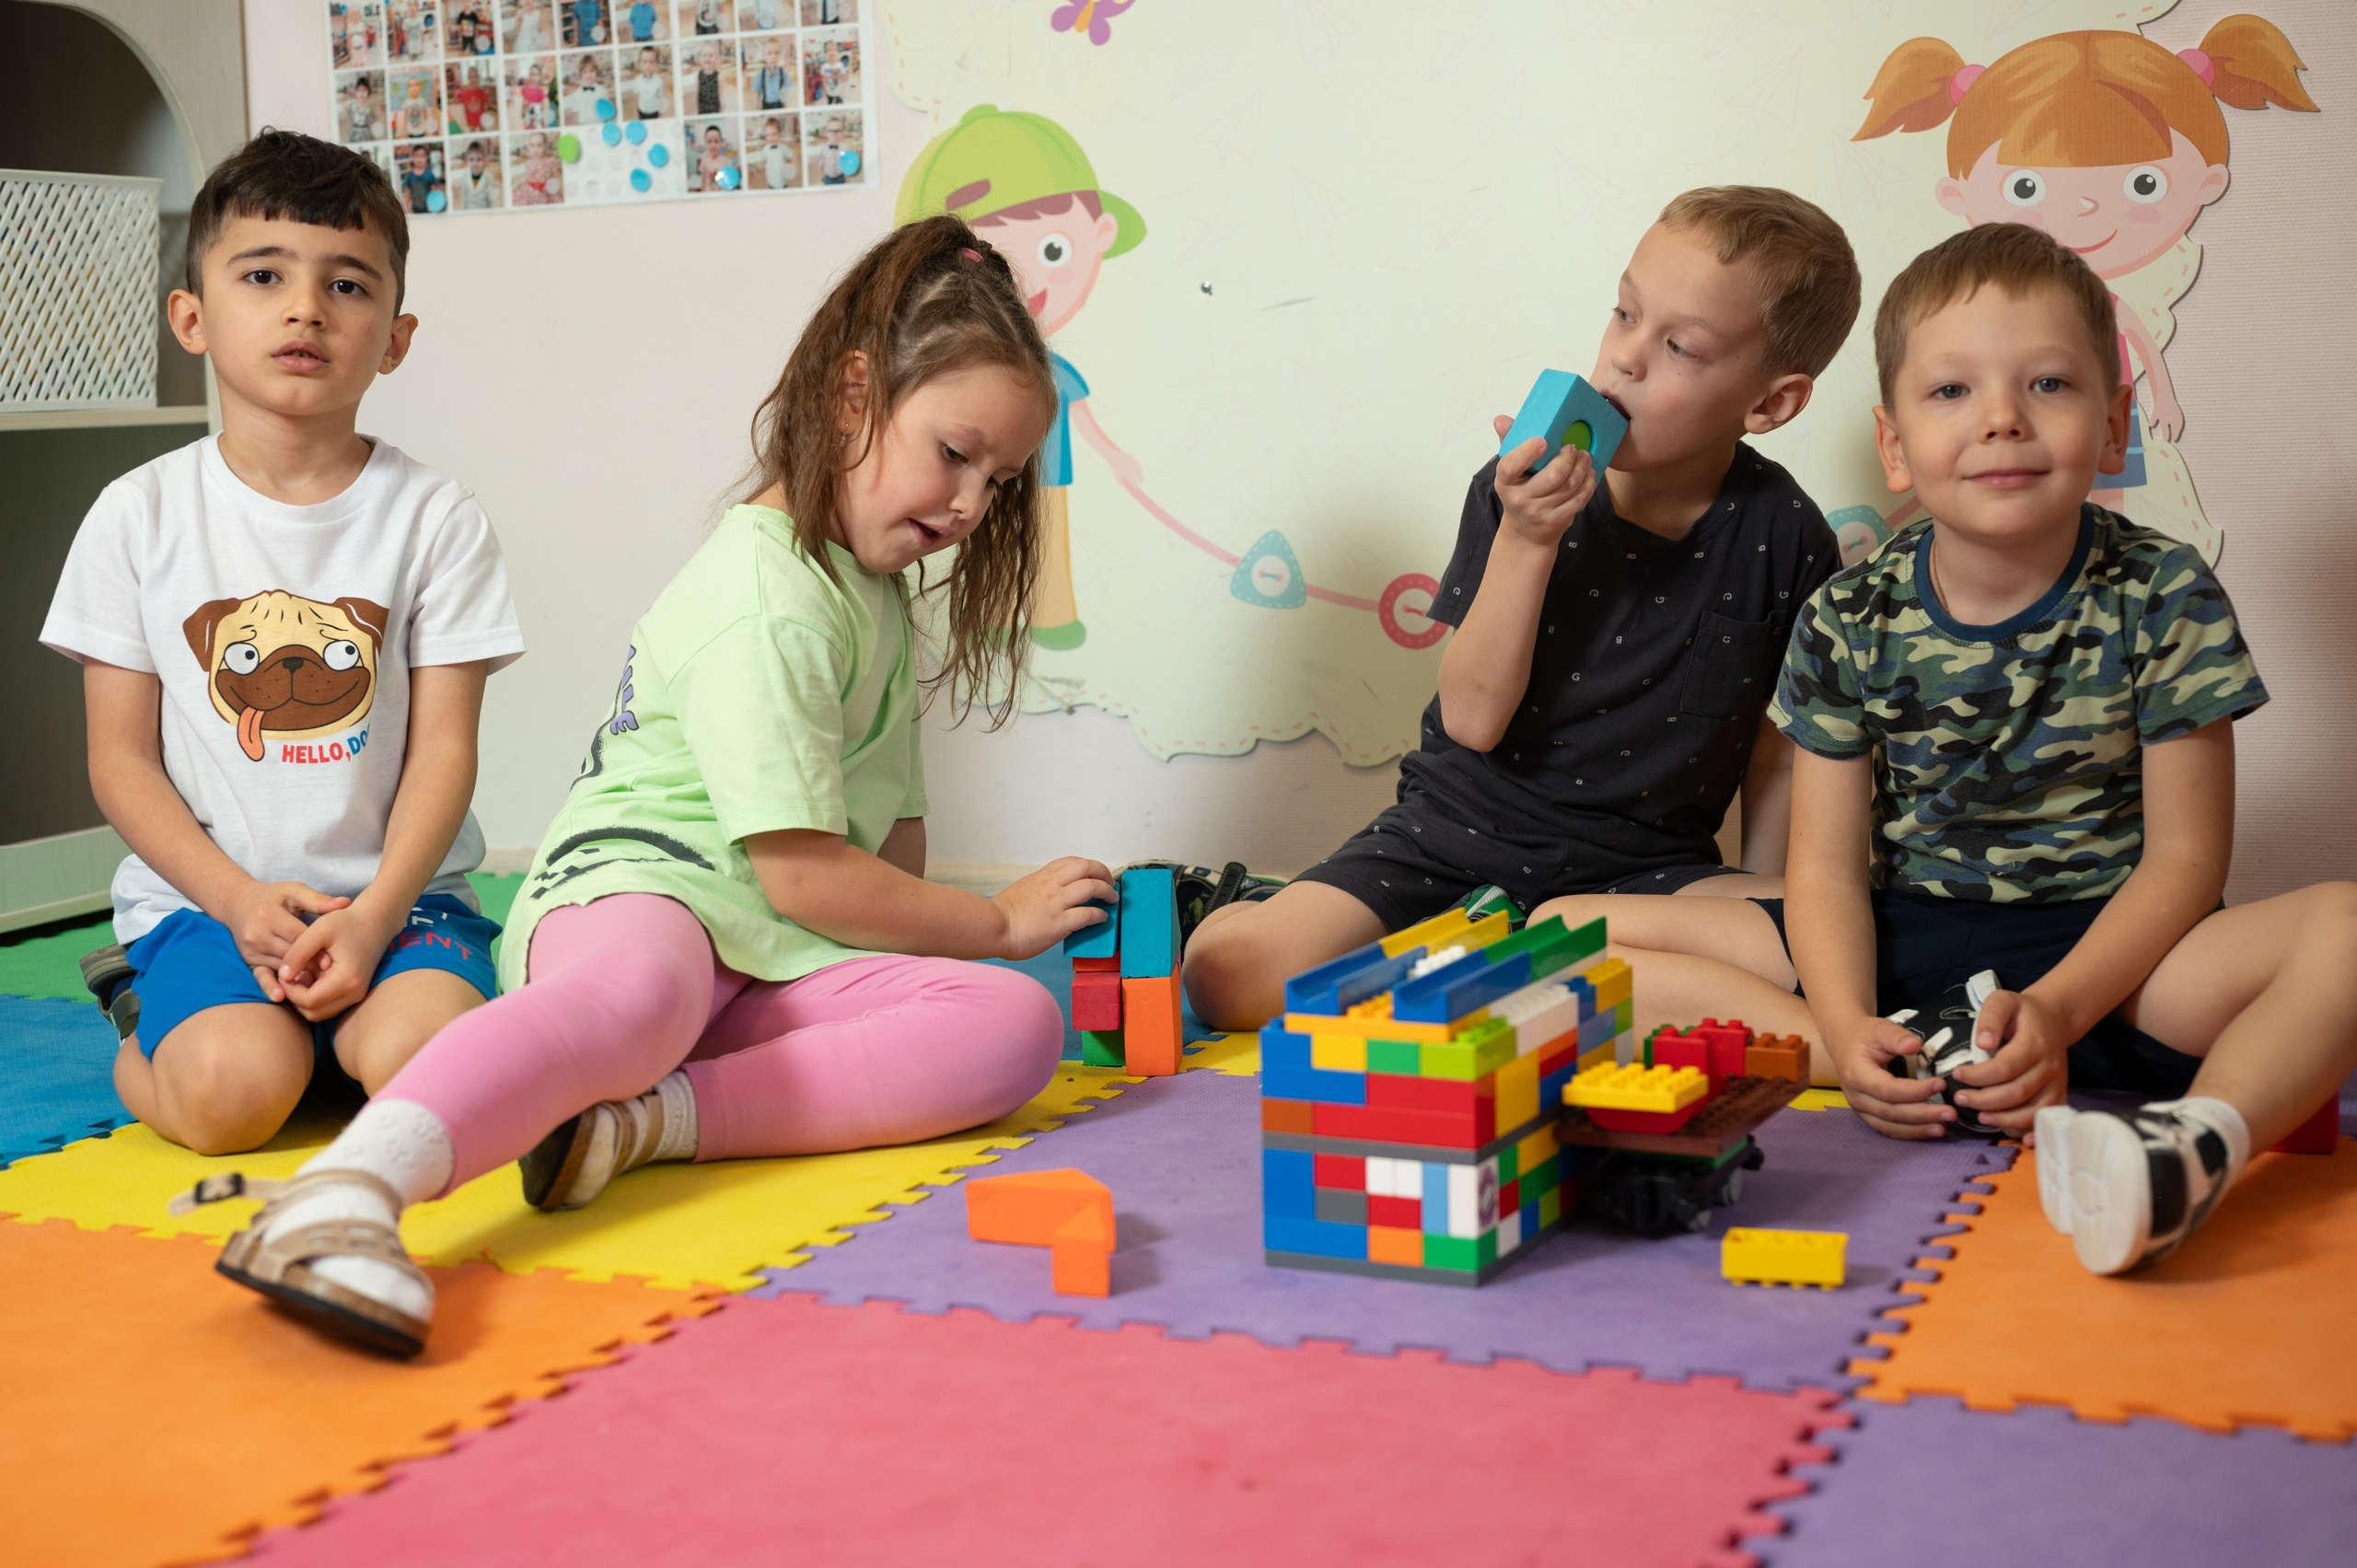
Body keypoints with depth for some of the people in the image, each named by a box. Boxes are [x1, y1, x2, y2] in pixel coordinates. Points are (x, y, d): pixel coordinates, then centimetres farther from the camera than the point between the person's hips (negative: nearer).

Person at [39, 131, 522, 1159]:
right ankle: (148, 1035, 8)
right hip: (205, 895, 0)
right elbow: (121, 758, 2)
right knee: (232, 1093, -26)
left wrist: (374, 914, -17)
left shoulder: (435, 520, 2)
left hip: (395, 891, 0)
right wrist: (238, 899, -12)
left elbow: (443, 748, -2)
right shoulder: (139, 516, 3)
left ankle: (333, 1024, 4)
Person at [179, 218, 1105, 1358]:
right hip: (631, 889, -8)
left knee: (1018, 1025, -18)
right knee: (634, 993, -45)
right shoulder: (767, 600, -10)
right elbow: (804, 875, -14)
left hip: (779, 963, 8)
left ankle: (649, 1118, -30)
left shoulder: (873, 590, 22)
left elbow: (884, 819, 27)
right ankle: (343, 1196, -65)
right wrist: (997, 922, -2)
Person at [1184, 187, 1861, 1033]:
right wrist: (1524, 542, -21)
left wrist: (1762, 920, 1)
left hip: (1645, 865, 1)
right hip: (1462, 835, 0)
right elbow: (1472, 720, -11)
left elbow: (1777, 744, 6)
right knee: (1232, 968, -22)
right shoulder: (1523, 491, -6)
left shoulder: (1783, 538, -6)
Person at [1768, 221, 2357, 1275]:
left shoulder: (2166, 603, -7)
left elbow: (2184, 855, -9)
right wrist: (1847, 1031, -23)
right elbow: (1827, 863, -4)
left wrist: (2057, 1010, -24)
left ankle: (2200, 1136, -53)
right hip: (1902, 948, 2)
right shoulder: (1847, 625, -3)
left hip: (2105, 949, -1)